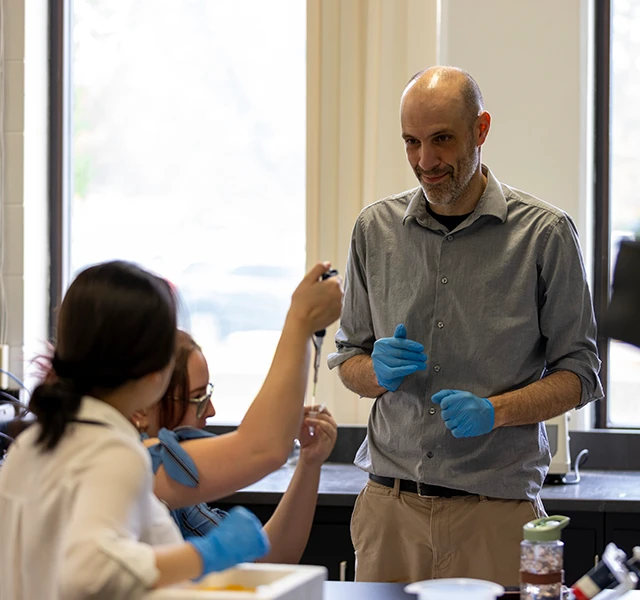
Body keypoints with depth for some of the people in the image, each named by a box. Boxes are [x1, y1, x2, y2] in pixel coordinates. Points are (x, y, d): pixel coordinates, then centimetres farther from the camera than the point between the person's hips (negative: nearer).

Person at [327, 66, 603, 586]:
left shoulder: (545, 232, -3)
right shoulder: (376, 228, 8)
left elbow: (579, 372, -1)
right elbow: (348, 359, 15)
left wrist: (493, 411, -16)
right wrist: (379, 372, -8)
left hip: (495, 510, -3)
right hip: (389, 506, 3)